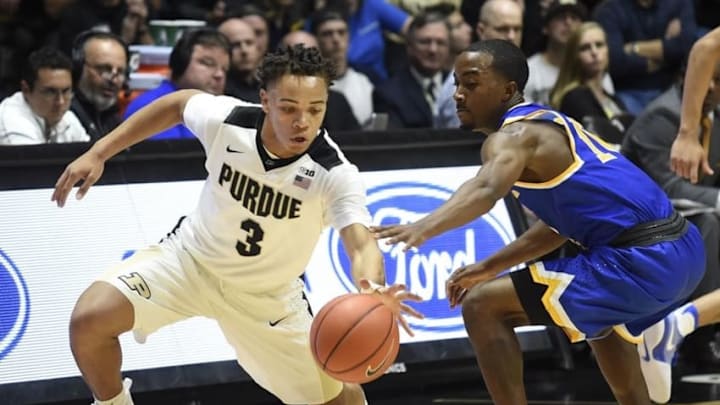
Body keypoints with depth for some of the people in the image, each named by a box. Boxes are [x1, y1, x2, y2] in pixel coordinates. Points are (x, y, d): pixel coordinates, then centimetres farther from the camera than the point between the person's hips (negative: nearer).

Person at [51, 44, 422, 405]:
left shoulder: (335, 173, -31)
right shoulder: (226, 119, -25)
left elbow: (360, 243, -45)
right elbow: (178, 103, -3)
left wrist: (372, 289, -68)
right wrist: (97, 154, -4)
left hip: (267, 296, 0)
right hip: (193, 259, 0)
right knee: (89, 319, -22)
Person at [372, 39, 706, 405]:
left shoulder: (515, 135, -8)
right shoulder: (544, 124, 21)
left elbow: (486, 190, -31)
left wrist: (423, 229, -47)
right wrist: (490, 267, 23)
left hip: (639, 262, -10)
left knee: (482, 308, -6)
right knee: (598, 316, 42)